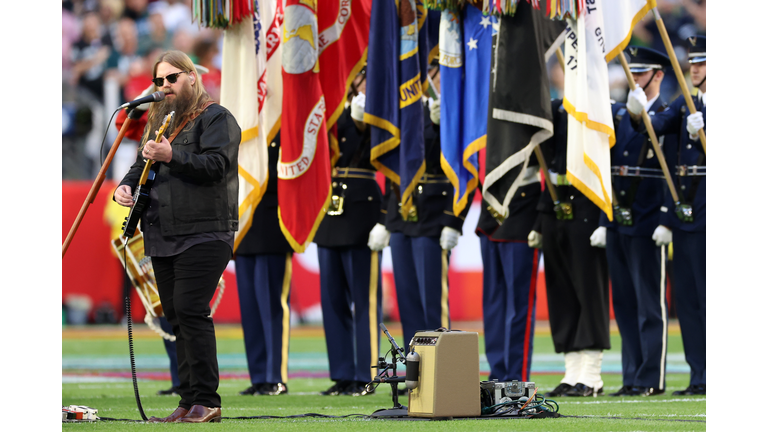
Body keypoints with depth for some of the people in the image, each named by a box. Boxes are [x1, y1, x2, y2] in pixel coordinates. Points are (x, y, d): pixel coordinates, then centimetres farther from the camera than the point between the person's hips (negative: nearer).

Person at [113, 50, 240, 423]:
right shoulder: (159, 121, 23)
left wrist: (172, 157, -24)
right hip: (163, 238, 8)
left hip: (203, 234, -8)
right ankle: (189, 404, 10)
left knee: (189, 310, -16)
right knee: (176, 316, 7)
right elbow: (142, 166, 26)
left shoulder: (216, 118, -1)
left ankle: (206, 402, -14)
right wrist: (126, 185, 5)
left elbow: (216, 165, -15)